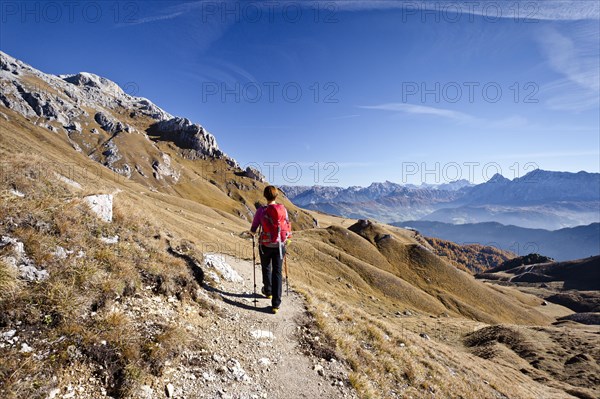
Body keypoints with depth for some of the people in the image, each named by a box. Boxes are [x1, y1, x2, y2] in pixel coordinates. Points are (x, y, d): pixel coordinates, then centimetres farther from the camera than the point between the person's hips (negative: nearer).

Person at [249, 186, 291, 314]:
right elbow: (287, 226, 2)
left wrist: (252, 232, 20)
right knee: (277, 272, 7)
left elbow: (253, 230, -4)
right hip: (280, 245, 1)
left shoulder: (261, 211, -12)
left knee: (266, 268, 23)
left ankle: (268, 291, 44)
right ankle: (276, 304, 5)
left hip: (265, 245, -1)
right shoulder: (283, 209, -6)